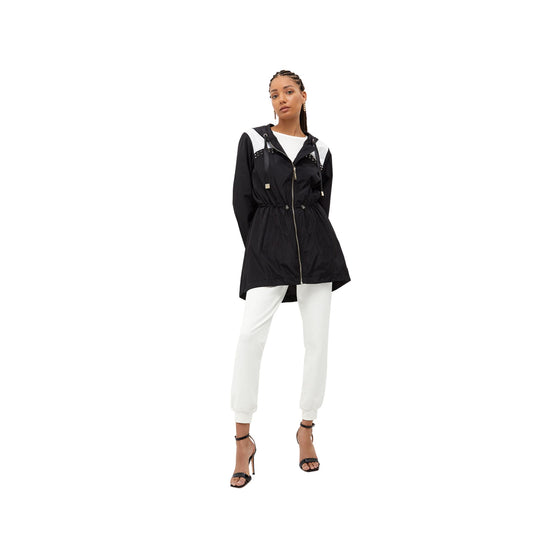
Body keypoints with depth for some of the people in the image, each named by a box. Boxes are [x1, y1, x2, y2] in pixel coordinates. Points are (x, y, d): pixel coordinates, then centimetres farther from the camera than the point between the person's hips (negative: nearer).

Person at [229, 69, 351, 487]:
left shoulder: (319, 150, 11)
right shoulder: (253, 140, 6)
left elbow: (323, 203, 15)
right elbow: (242, 199, 4)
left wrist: (309, 246, 10)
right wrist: (258, 249, 4)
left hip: (315, 249, 3)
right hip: (266, 248, -2)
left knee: (317, 339, 2)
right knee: (251, 336, -16)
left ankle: (307, 430, 18)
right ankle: (244, 439, -5)